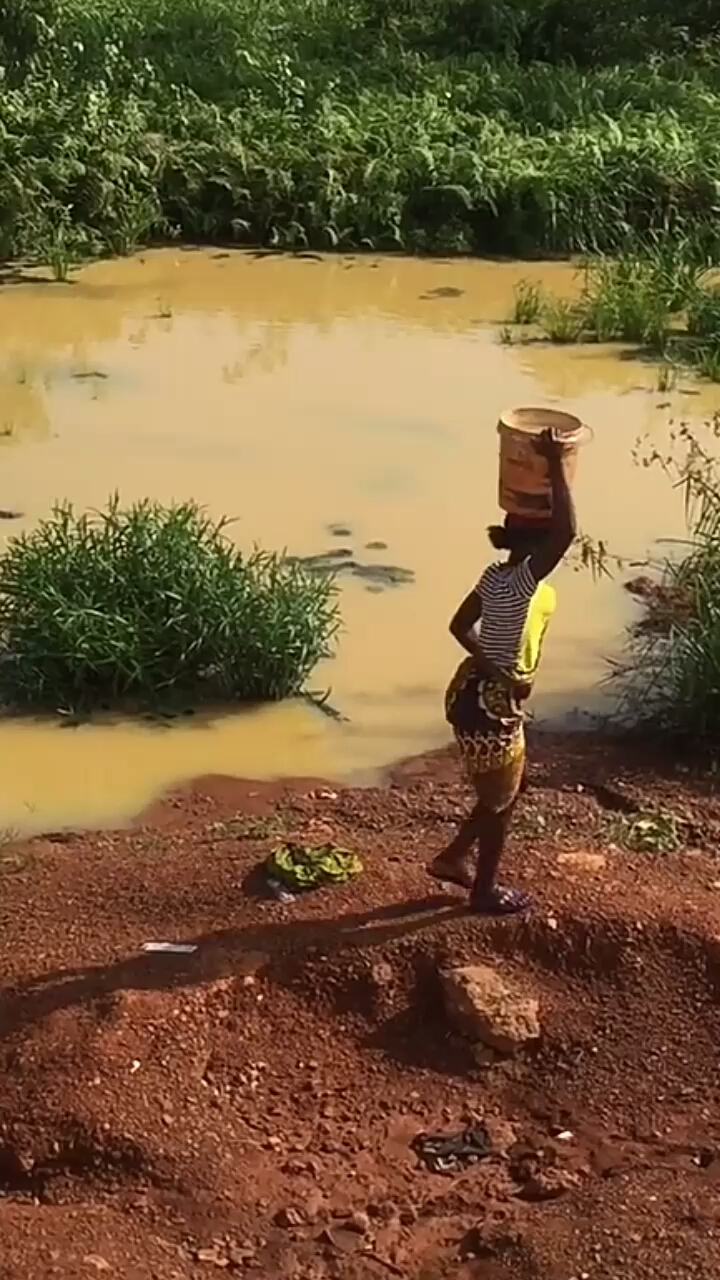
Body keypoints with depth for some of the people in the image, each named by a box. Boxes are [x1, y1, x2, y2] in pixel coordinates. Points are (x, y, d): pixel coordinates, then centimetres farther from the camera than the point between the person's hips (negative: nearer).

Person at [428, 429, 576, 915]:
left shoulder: (500, 575, 2)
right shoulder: (521, 582, -26)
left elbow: (460, 626, 11)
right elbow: (567, 532, -42)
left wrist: (493, 664, 2)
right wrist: (556, 464, -35)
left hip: (486, 694, 9)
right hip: (491, 705, -9)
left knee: (509, 786, 27)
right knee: (500, 800, 12)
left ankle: (454, 858, 40)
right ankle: (485, 890, 31)